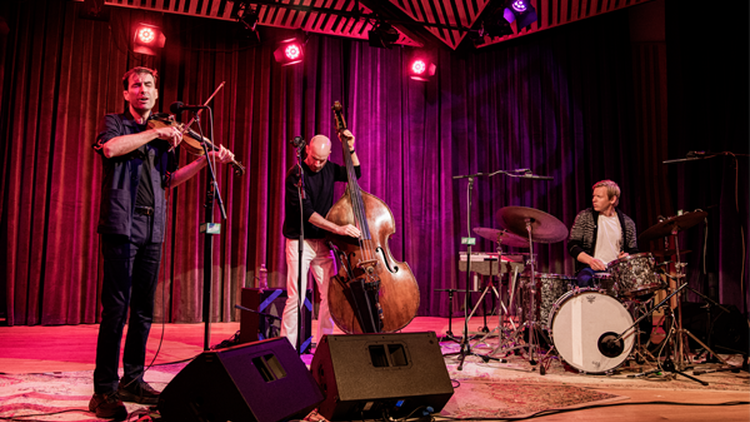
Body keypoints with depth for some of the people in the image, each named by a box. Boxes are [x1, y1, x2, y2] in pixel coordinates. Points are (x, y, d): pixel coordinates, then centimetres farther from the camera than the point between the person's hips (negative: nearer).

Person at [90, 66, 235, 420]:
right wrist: (156, 132, -12)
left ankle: (133, 381, 18)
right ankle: (104, 391, -4)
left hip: (152, 229, 6)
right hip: (122, 223, -6)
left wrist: (206, 159, 15)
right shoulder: (114, 123, 7)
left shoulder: (163, 135, 22)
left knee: (143, 309, 8)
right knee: (117, 307, -9)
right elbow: (110, 148, -16)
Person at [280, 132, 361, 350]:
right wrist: (338, 228, -27)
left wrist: (350, 148, 6)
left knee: (330, 295, 4)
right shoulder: (296, 175, -13)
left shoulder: (329, 169, 6)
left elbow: (355, 173, 21)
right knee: (296, 297, -11)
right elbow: (306, 211, -21)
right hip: (299, 242, -6)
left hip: (322, 242, 6)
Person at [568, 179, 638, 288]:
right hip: (590, 268, -2)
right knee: (585, 280, -36)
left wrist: (627, 256, -10)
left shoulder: (627, 223, 10)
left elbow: (633, 251, 16)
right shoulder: (584, 217, 4)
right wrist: (590, 260, -20)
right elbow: (572, 245, -1)